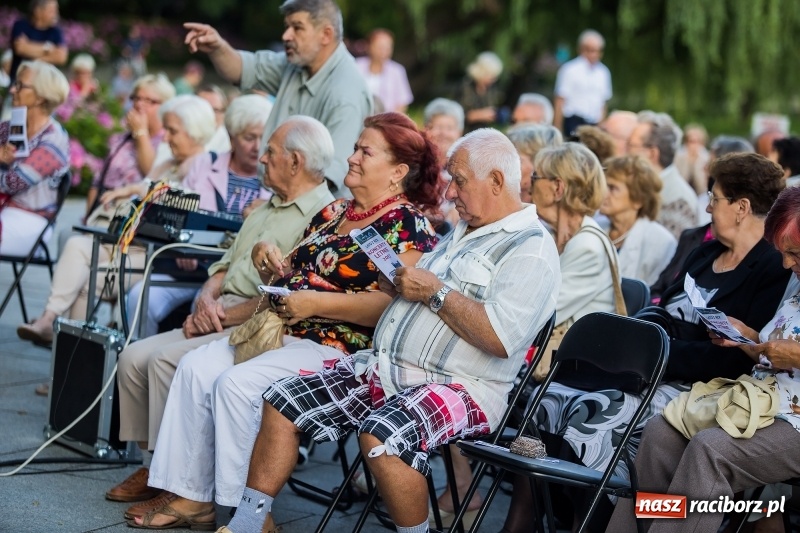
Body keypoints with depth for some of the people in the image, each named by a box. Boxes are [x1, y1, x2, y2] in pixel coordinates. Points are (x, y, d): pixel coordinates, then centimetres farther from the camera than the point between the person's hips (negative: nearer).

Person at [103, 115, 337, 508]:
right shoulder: (264, 210, 22)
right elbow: (225, 266, 23)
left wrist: (222, 315, -13)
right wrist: (207, 297, 0)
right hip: (218, 322, 10)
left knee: (167, 360, -25)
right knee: (134, 357, -4)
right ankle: (152, 465, 3)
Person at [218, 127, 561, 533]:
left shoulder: (531, 250, -9)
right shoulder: (462, 232, 21)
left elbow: (501, 339, -22)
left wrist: (436, 292, -15)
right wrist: (399, 284, 6)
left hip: (458, 387, -9)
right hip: (383, 365, 9)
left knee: (381, 435, -37)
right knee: (283, 402, -1)